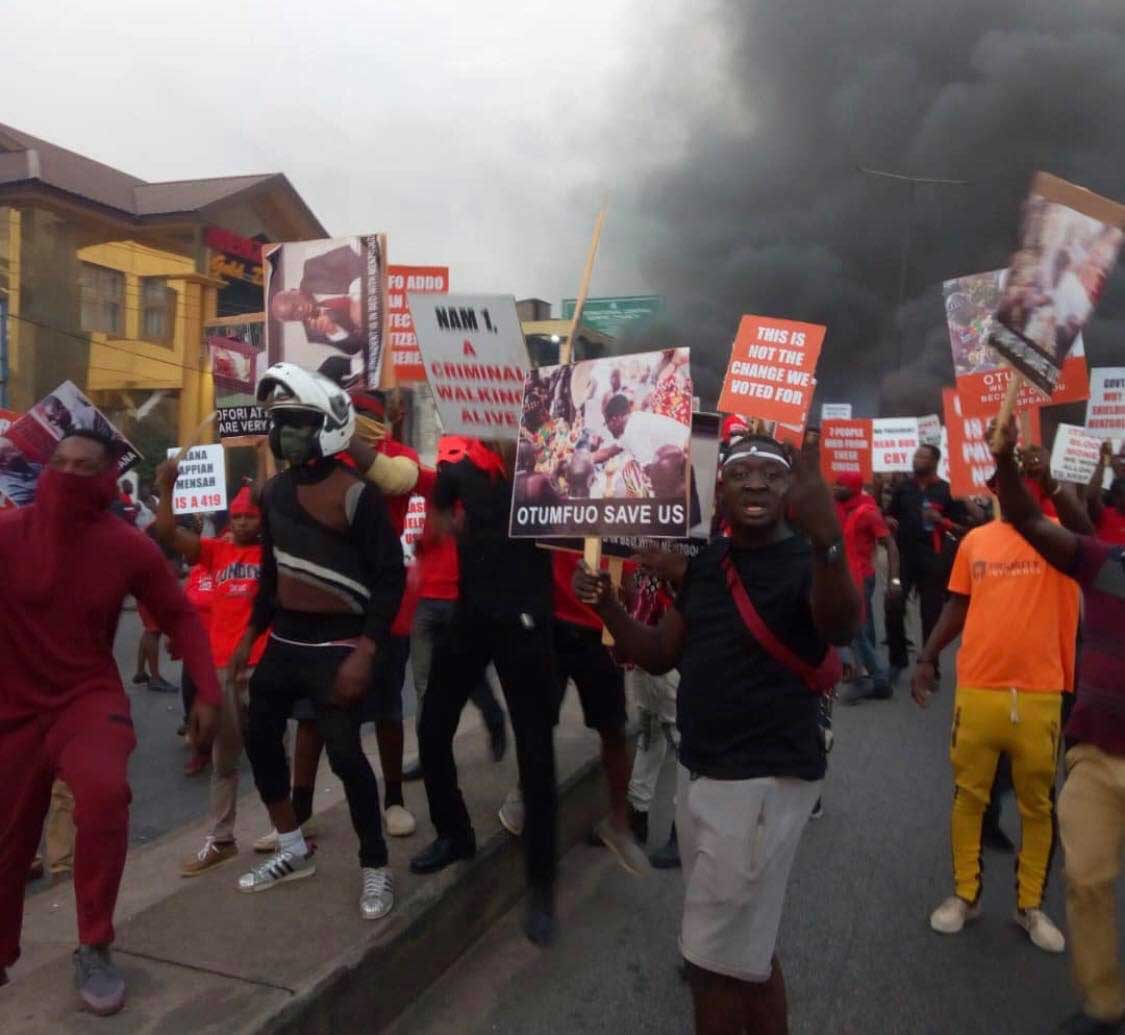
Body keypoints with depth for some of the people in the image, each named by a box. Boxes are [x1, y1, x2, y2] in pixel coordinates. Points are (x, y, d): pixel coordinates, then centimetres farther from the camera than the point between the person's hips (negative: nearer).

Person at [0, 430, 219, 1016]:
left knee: (104, 793, -30)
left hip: (88, 699, -1)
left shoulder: (129, 548, -10)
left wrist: (207, 692, -6)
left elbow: (180, 617, 0)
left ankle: (94, 951, -8)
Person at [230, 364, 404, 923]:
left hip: (336, 646, -8)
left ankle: (375, 867, 14)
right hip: (283, 641, 8)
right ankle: (293, 851, 31)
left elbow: (390, 576, -16)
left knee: (345, 755, -6)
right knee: (260, 737, 13)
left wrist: (365, 652, -21)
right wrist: (249, 635, 17)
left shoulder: (356, 494, -16)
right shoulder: (274, 490, 7)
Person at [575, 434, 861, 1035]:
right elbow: (659, 655, 10)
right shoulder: (706, 564, 7)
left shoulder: (805, 562, -15)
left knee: (716, 961, 3)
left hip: (764, 783, -7)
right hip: (698, 773, 7)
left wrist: (826, 539, -55)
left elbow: (842, 629, -37)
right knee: (746, 949, 23)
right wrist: (605, 604, -7)